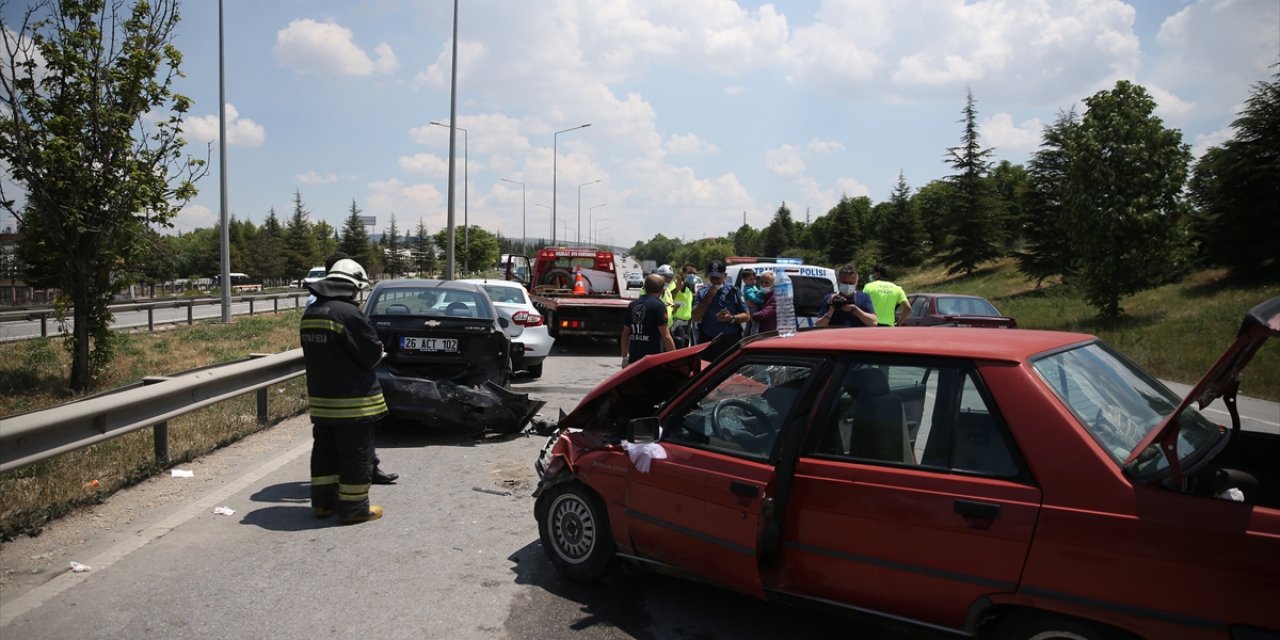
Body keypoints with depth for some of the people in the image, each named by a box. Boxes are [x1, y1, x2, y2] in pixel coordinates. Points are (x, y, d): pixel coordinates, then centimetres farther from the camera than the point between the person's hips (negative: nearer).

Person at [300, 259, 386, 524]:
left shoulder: (310, 313, 8)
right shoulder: (349, 313, -19)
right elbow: (373, 352, -16)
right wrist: (377, 353, 5)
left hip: (321, 397, 8)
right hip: (352, 400, -8)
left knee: (325, 451, 17)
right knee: (356, 454, 1)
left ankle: (323, 502, 26)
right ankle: (354, 507, 8)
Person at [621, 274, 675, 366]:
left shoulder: (632, 305, 10)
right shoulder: (658, 305, -9)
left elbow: (625, 334, 14)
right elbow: (665, 336, -13)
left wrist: (625, 357, 22)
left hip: (634, 359, 6)